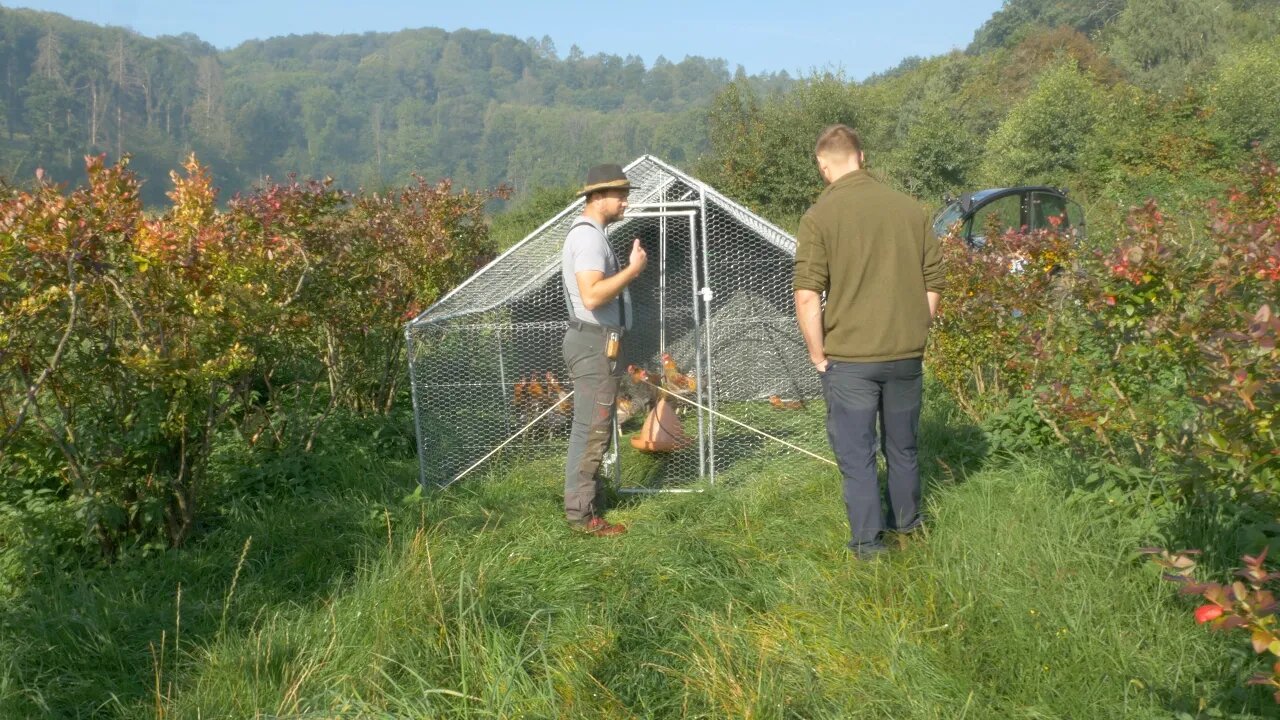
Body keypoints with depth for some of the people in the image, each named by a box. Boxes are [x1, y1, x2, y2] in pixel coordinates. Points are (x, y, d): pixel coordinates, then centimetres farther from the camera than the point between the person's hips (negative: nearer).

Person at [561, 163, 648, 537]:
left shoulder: (588, 233, 17)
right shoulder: (589, 236, -17)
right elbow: (592, 296, -29)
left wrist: (628, 269, 14)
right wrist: (633, 269, -22)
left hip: (595, 342, 11)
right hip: (594, 343, -11)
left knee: (592, 426, 18)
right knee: (592, 428, -7)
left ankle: (588, 496, 30)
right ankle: (581, 513, -1)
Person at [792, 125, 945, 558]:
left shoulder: (820, 216, -11)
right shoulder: (909, 209, 3)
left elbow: (807, 296, -15)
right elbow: (933, 282, 8)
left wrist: (818, 354, -5)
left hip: (849, 357, -4)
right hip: (907, 354, 5)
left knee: (856, 454, 6)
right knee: (902, 447, 21)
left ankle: (867, 543, 10)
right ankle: (907, 524, 37)